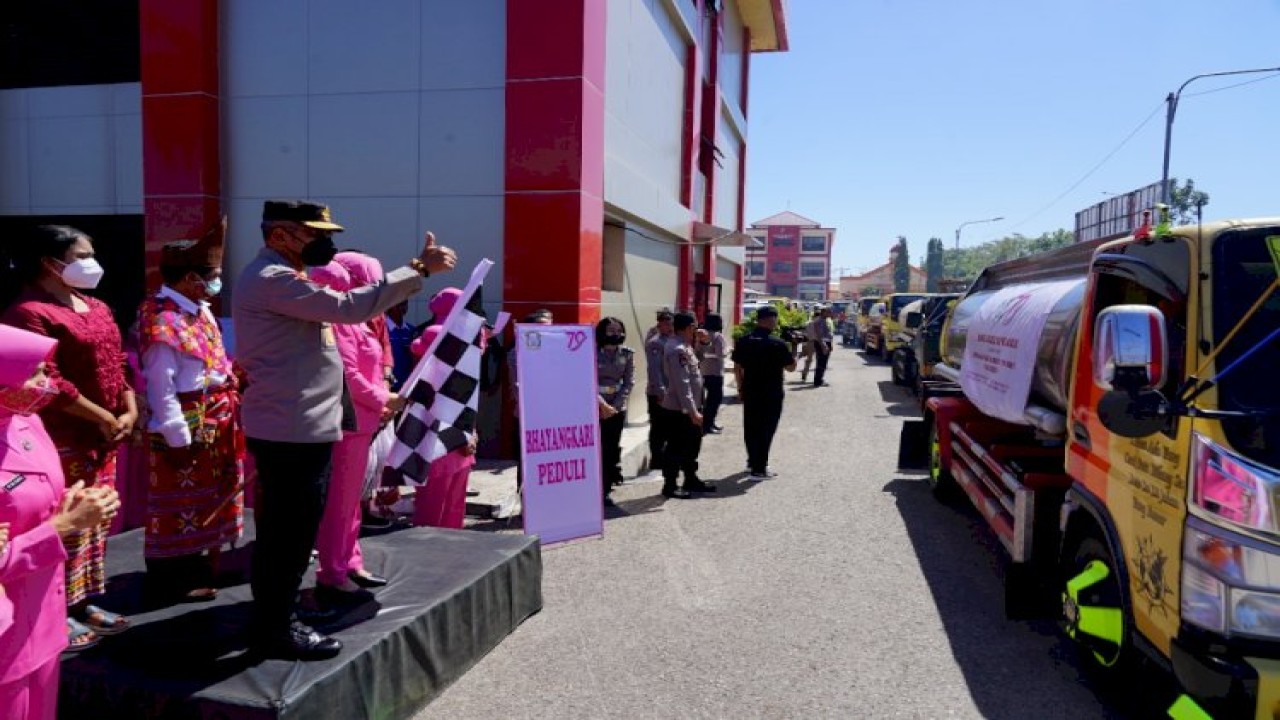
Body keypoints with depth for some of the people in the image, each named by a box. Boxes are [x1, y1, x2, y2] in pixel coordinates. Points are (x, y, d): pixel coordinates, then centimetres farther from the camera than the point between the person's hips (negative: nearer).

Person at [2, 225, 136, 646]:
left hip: (103, 438, 9)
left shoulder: (97, 309, 14)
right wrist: (103, 418, -15)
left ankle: (84, 603, 27)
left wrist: (129, 411, 2)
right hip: (62, 441, -9)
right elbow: (46, 382, -20)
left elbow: (118, 362, 16)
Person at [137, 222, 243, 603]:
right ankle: (173, 581, 19)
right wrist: (178, 439, -19)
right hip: (186, 427, -9)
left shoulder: (199, 310, 8)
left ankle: (199, 568, 34)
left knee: (207, 498, 19)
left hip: (215, 423, 9)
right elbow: (161, 389, -21)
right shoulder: (162, 320, -21)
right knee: (179, 505, 5)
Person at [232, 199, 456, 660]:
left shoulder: (276, 277, 18)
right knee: (291, 532, -2)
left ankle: (273, 621, 31)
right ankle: (276, 632, 11)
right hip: (294, 429, -11)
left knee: (283, 531, 18)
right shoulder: (273, 279, -17)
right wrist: (420, 267, -23)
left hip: (292, 425, 11)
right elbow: (350, 307, -25)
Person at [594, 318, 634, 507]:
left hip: (617, 408, 3)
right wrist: (603, 405, -14)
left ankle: (606, 490, 14)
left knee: (612, 449, 6)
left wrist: (615, 406, -7)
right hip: (595, 409, -3)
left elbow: (629, 383, 1)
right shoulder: (593, 353, -8)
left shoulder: (627, 354, 2)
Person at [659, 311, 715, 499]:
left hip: (690, 407, 10)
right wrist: (693, 411, -26)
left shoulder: (685, 347, 12)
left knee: (692, 445, 19)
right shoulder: (677, 350, -21)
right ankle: (670, 486, 11)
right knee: (676, 448, 0)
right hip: (679, 409, -10)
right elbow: (682, 383, -25)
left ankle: (691, 480, 33)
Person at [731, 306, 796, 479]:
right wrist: (792, 355, 10)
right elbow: (791, 367, -7)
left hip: (750, 392, 5)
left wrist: (740, 387, 16)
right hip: (771, 394, -5)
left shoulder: (743, 342, 1)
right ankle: (759, 469, 4)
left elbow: (737, 367, 7)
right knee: (766, 430, 2)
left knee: (750, 427, 17)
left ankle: (752, 462, 31)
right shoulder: (777, 344, -15)